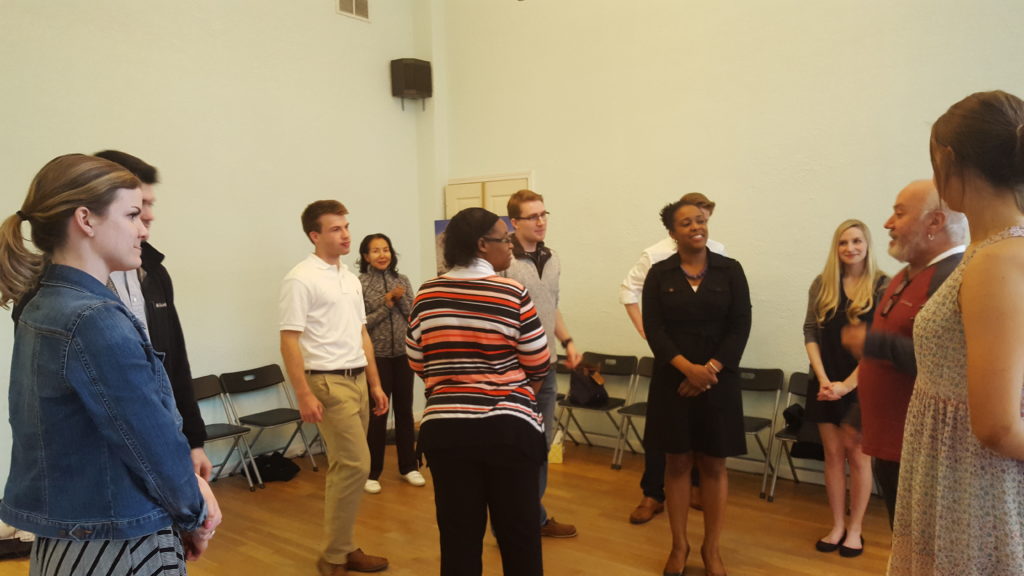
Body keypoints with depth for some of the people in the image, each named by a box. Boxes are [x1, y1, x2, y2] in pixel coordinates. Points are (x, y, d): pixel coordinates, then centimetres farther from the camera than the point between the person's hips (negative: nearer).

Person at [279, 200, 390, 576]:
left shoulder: (350, 278, 14)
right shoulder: (301, 279, -10)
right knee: (355, 465, -9)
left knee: (345, 467, 12)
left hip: (357, 380, 8)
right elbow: (289, 341, -14)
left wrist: (375, 383, 16)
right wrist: (303, 394, -19)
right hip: (328, 382, -8)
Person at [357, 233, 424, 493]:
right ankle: (372, 473, 15)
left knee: (404, 410, 11)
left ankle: (409, 466, 24)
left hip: (403, 354, 4)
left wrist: (400, 299, -13)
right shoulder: (360, 283, -6)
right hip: (376, 356, -4)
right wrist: (386, 304, -15)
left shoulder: (402, 280, 6)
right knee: (378, 414, 2)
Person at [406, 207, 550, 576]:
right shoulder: (512, 293, -8)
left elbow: (418, 363, 8)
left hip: (445, 427, 3)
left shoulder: (426, 295, 2)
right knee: (518, 532, 12)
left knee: (458, 535, 12)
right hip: (508, 427, -3)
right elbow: (538, 365, -2)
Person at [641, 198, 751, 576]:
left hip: (719, 380, 0)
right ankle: (679, 545, 22)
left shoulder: (730, 270, 2)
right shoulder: (659, 274, 2)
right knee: (677, 463, 8)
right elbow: (653, 329, -6)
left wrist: (709, 370, -14)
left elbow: (740, 327, -4)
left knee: (714, 465, 7)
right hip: (672, 380, 0)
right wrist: (688, 368, -19)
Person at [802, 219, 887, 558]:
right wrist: (823, 378, -10)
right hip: (826, 383, 3)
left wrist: (848, 384, -15)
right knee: (833, 455, 8)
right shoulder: (822, 284, 4)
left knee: (857, 455, 5)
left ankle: (855, 529, 18)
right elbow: (810, 332, 2)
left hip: (863, 384, -3)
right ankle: (837, 526, 20)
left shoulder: (882, 286, -6)